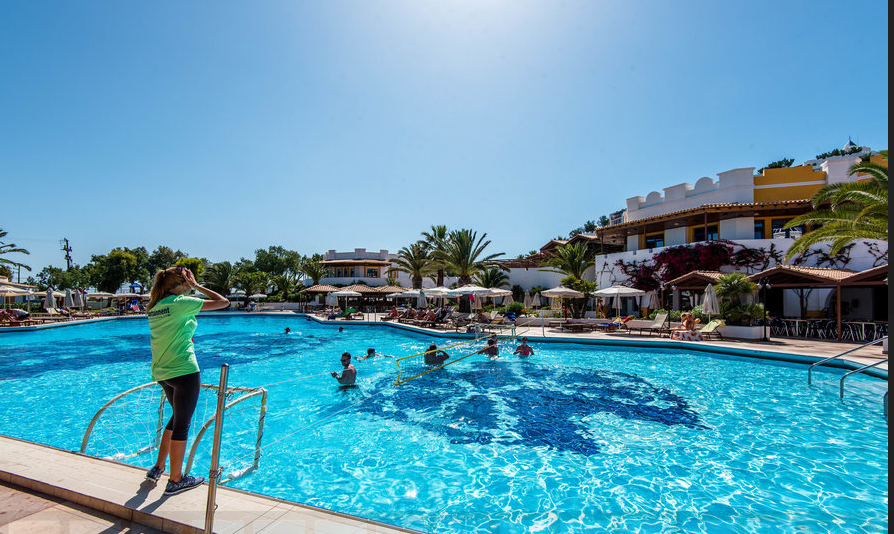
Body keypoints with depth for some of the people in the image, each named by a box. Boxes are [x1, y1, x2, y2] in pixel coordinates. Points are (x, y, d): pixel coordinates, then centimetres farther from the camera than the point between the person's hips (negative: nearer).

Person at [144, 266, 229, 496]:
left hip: (162, 372, 9)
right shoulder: (181, 302, -14)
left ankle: (158, 467, 32)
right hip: (183, 371, -9)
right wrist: (196, 286, -5)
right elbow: (223, 302, -13)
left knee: (178, 417, 25)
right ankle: (175, 480, 16)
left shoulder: (155, 307, 10)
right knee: (182, 424, 4)